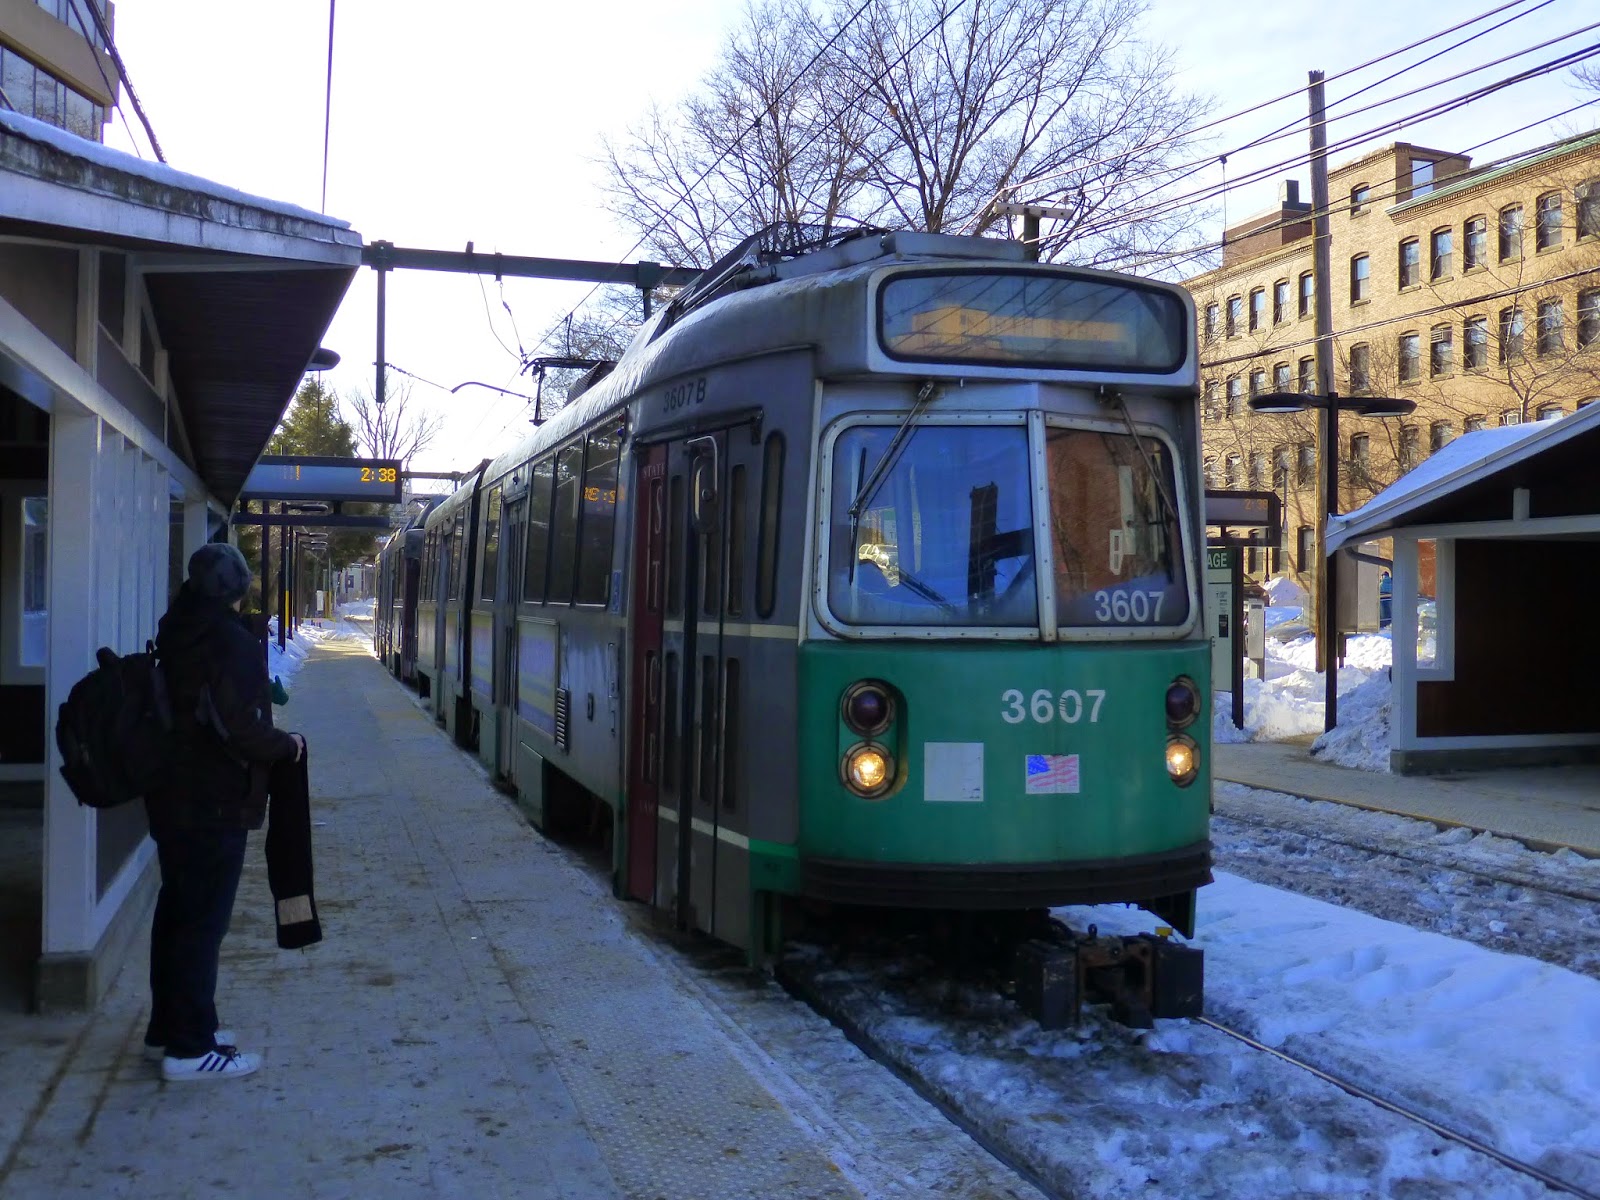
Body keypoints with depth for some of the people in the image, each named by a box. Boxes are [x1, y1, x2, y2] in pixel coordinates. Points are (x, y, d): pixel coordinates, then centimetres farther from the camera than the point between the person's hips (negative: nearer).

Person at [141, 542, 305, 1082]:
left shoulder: (175, 636, 9)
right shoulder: (231, 642, -18)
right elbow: (238, 729, -25)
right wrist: (287, 745, -8)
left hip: (171, 799, 9)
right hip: (215, 805, -9)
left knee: (175, 912, 17)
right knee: (203, 921, -3)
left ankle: (166, 1028, 28)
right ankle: (190, 1048, 3)